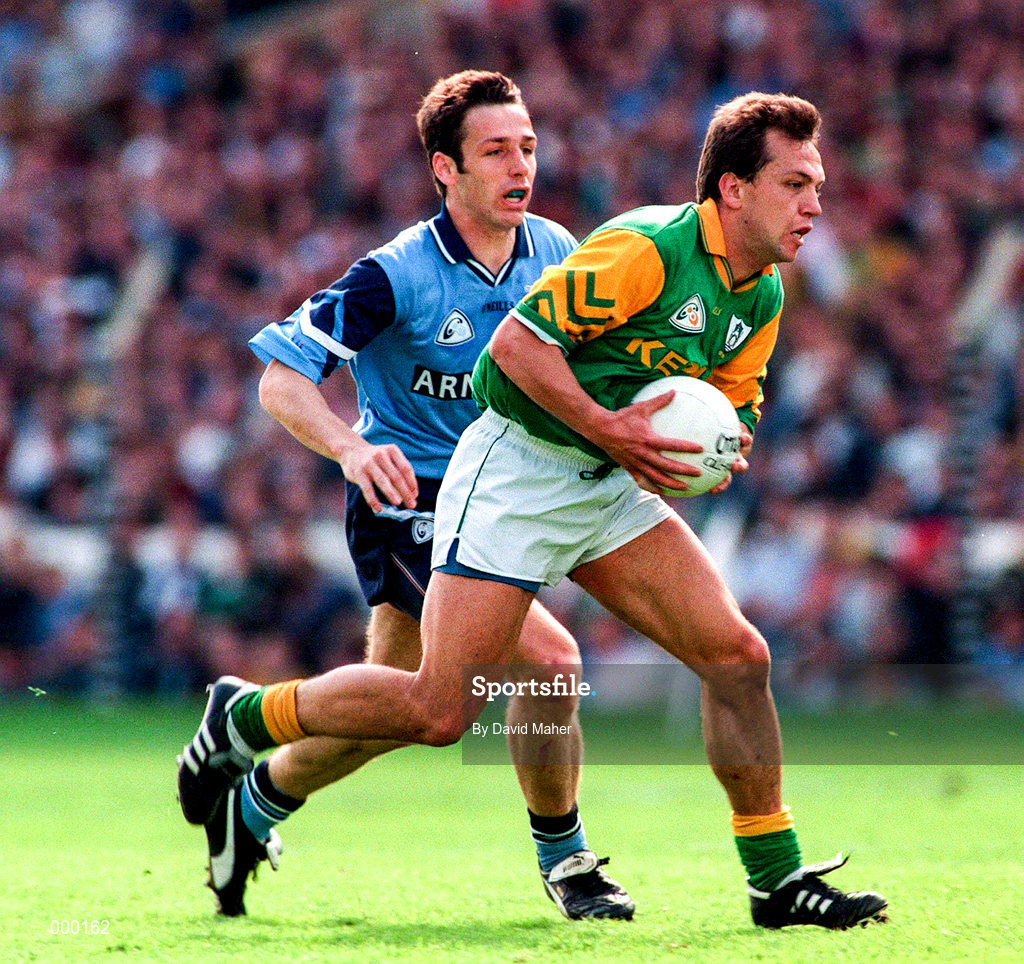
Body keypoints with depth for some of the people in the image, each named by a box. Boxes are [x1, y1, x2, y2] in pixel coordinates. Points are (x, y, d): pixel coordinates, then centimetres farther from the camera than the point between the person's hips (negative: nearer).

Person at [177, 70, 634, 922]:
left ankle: (257, 799, 42)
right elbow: (282, 379, -22)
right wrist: (352, 448, -40)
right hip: (408, 506, -7)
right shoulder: (398, 275, -20)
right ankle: (563, 859, -3)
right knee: (549, 656, -22)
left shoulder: (555, 253, -3)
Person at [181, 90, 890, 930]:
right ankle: (244, 717, 11)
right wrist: (606, 426, -26)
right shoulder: (648, 248, -21)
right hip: (515, 472, -8)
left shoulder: (763, 296, 6)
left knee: (737, 656, -5)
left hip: (610, 487, 8)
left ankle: (778, 878, 4)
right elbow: (518, 341, -22)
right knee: (438, 710, -11)